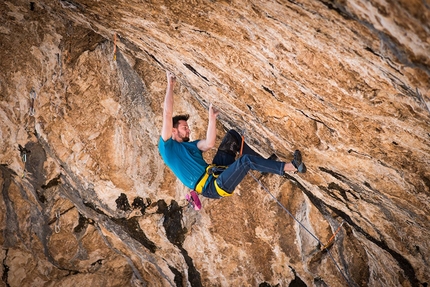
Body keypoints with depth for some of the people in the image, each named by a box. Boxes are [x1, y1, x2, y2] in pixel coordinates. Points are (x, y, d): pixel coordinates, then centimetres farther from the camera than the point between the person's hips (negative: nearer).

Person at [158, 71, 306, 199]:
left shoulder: (191, 145, 22)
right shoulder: (167, 146, 0)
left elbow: (209, 143, 1)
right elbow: (167, 115, -9)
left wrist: (212, 117, -3)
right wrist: (170, 86, -4)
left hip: (214, 172, 8)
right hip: (212, 187, -8)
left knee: (232, 135, 5)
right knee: (246, 160, -24)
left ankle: (264, 163, 3)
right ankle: (291, 166, -14)